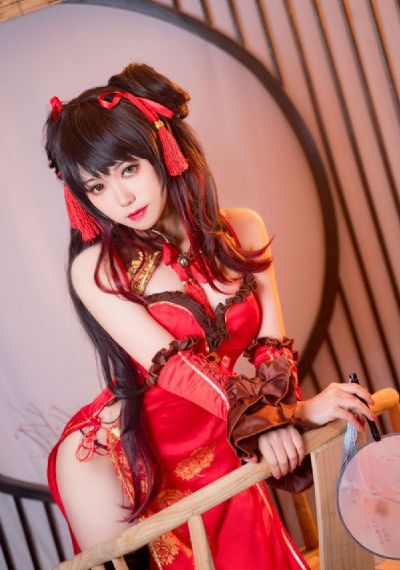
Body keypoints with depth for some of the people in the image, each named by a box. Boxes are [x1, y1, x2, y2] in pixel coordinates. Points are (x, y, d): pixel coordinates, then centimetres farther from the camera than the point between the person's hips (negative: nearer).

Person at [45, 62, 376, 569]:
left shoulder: (241, 230, -3)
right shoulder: (96, 269, -14)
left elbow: (271, 340, 0)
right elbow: (175, 370, -19)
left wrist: (273, 418, -18)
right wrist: (293, 411, -24)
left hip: (220, 446, 2)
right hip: (135, 442, -2)